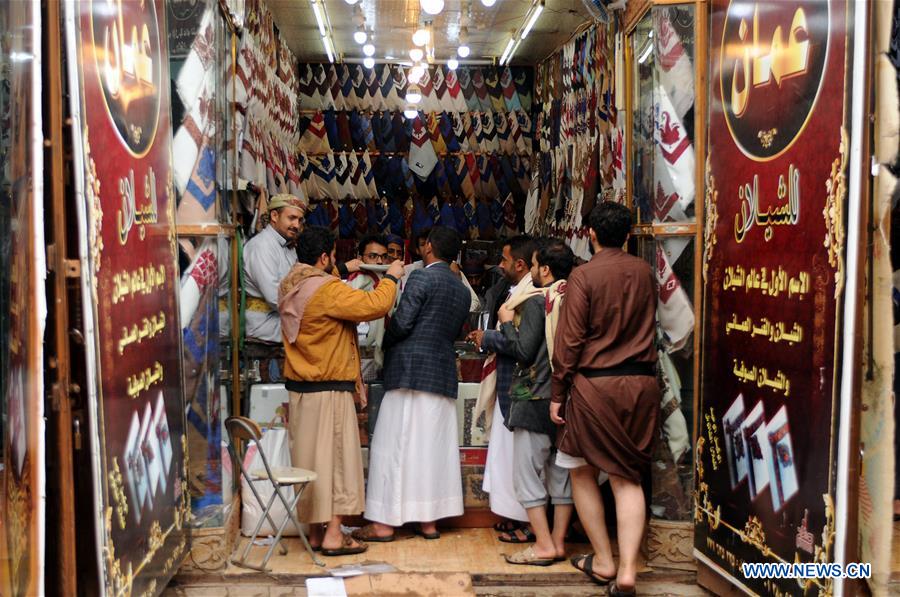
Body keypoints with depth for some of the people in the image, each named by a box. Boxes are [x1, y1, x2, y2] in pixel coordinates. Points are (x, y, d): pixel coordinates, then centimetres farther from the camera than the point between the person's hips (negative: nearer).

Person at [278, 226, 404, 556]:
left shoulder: (290, 288, 8)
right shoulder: (328, 289, -18)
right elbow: (375, 305, -22)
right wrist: (390, 277, -6)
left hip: (299, 387, 8)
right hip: (329, 389, -8)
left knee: (309, 456, 12)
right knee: (335, 456, 0)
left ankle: (315, 531, 20)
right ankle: (333, 535, 4)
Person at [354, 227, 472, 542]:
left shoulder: (421, 278, -9)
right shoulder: (462, 290, 14)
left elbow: (401, 323, -14)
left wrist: (385, 344, 4)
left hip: (411, 371, -7)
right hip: (443, 376, 7)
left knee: (394, 446, -2)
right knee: (433, 447, 9)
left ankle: (384, 522, 0)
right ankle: (430, 519, 13)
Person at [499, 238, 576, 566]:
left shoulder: (537, 302, -12)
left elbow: (524, 351, -14)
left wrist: (507, 322, -1)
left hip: (535, 399, -6)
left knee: (528, 473, 1)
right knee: (561, 473, 12)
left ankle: (544, 545, 0)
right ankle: (558, 541, 17)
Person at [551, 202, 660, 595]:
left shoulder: (583, 276, -10)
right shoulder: (645, 272, 5)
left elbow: (569, 341, -10)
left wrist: (558, 394, -4)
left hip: (594, 383, -4)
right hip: (641, 383, 4)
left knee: (582, 471, 13)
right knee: (627, 477, 8)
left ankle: (603, 562, 17)